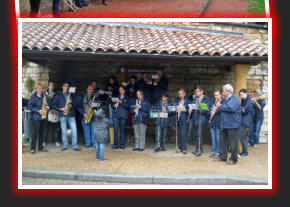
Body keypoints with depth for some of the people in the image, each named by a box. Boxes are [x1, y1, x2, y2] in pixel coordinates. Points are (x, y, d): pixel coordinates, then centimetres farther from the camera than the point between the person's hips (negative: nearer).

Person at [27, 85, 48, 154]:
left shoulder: (43, 96, 12)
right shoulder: (33, 97, -3)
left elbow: (48, 105, 21)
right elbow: (29, 106, -8)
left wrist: (47, 104, -3)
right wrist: (38, 111, -16)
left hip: (43, 117, 5)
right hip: (36, 117, -5)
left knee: (42, 132, 8)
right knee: (36, 132, -6)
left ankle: (40, 147, 18)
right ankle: (32, 148, 3)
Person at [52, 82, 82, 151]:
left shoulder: (70, 95, 16)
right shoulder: (58, 95, 8)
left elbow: (75, 104, 13)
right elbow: (53, 105, 5)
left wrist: (71, 102, -7)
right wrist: (60, 109, -9)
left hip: (71, 115, 2)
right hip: (63, 115, -2)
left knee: (74, 130, -5)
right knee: (64, 131, 1)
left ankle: (75, 146, 1)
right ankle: (65, 146, 13)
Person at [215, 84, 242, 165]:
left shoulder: (234, 98, -13)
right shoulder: (227, 99, 17)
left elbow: (231, 108, -28)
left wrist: (220, 106, -16)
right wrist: (217, 109, 5)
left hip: (232, 124, -10)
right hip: (225, 124, 10)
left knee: (232, 142, -2)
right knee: (223, 140, 13)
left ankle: (233, 159, 7)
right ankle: (223, 156, 23)